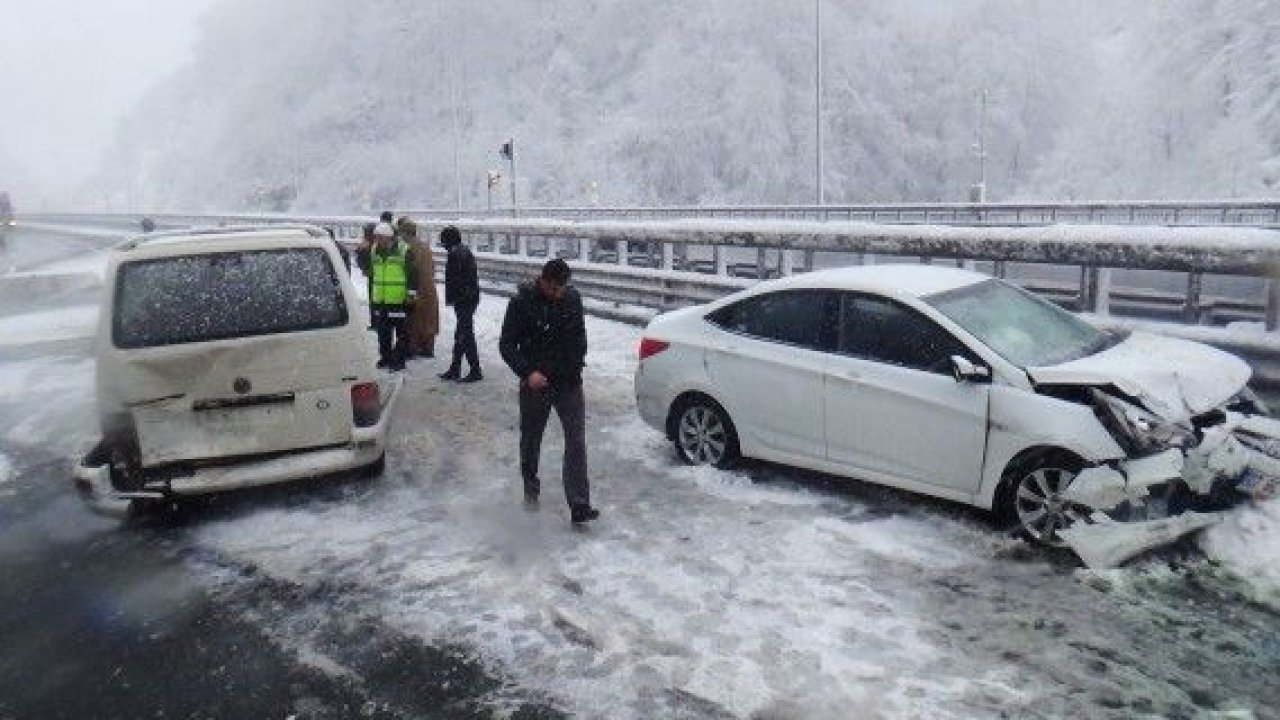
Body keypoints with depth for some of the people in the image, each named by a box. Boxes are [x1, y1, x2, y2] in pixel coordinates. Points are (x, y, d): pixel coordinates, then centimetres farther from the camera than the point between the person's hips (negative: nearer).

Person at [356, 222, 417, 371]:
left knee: (401, 331, -1)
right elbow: (365, 267, 16)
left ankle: (399, 360, 6)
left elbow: (412, 273, -6)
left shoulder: (404, 251, -7)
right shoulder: (373, 250, 8)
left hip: (399, 299, -6)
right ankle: (385, 357, 26)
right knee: (382, 331, 14)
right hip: (379, 299, 6)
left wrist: (411, 292, -10)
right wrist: (362, 252, 1)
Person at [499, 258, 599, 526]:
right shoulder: (522, 302, -11)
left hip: (569, 383, 2)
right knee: (530, 440, 15)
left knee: (577, 441, -8)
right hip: (536, 383, -2)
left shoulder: (573, 298, -1)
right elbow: (506, 345, -8)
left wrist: (577, 364, 10)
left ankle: (579, 507, -8)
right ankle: (531, 487, 40)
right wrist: (527, 372, -20)